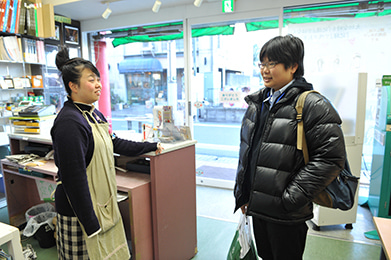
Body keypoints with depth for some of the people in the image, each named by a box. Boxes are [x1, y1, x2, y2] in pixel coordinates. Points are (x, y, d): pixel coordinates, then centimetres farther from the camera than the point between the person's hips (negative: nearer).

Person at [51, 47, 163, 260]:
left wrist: (150, 146, 26)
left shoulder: (94, 114, 9)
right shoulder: (69, 122, -21)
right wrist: (90, 224, -20)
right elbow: (74, 177, -23)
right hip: (82, 211, -8)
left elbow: (113, 144, 21)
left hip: (102, 204, 9)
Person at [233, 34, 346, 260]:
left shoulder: (312, 105, -14)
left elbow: (331, 157, -18)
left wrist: (291, 198, -19)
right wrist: (242, 194, 13)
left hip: (286, 216, -6)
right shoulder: (257, 103, 8)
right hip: (257, 207, 7)